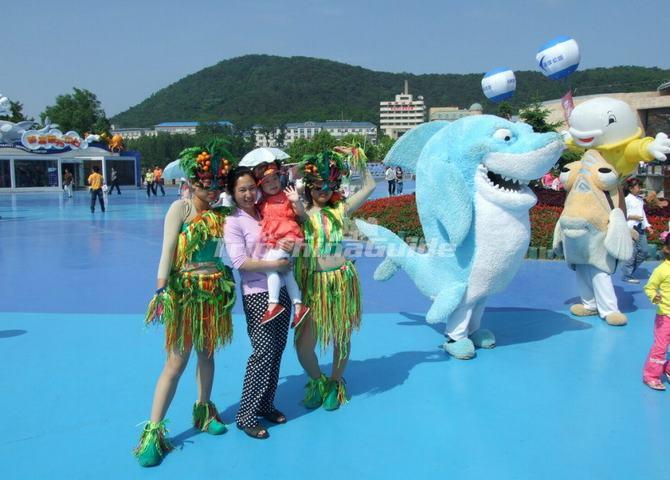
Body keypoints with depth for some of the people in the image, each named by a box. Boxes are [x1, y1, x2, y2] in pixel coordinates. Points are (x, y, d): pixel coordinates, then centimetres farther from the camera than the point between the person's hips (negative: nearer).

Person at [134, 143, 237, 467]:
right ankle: (153, 431, 4)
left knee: (206, 352, 15)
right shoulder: (181, 208, -7)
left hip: (215, 289, 5)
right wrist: (161, 289, -16)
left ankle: (203, 410, 33)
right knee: (177, 360, -4)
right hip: (184, 290, -5)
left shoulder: (221, 212, 7)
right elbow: (167, 250, -13)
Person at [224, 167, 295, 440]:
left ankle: (266, 404, 24)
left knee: (278, 349, 9)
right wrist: (276, 264, -18)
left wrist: (291, 245, -5)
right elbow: (240, 262, -16)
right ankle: (246, 415, 4)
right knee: (264, 351, -8)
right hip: (257, 294, -6)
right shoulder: (233, 222, -7)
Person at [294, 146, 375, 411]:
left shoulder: (340, 209, 6)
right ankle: (316, 381, 27)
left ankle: (335, 383, 37)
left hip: (342, 280, 2)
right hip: (311, 283, -1)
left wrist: (358, 159, 8)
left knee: (341, 337, 12)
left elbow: (369, 186, 13)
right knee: (304, 343, -4)